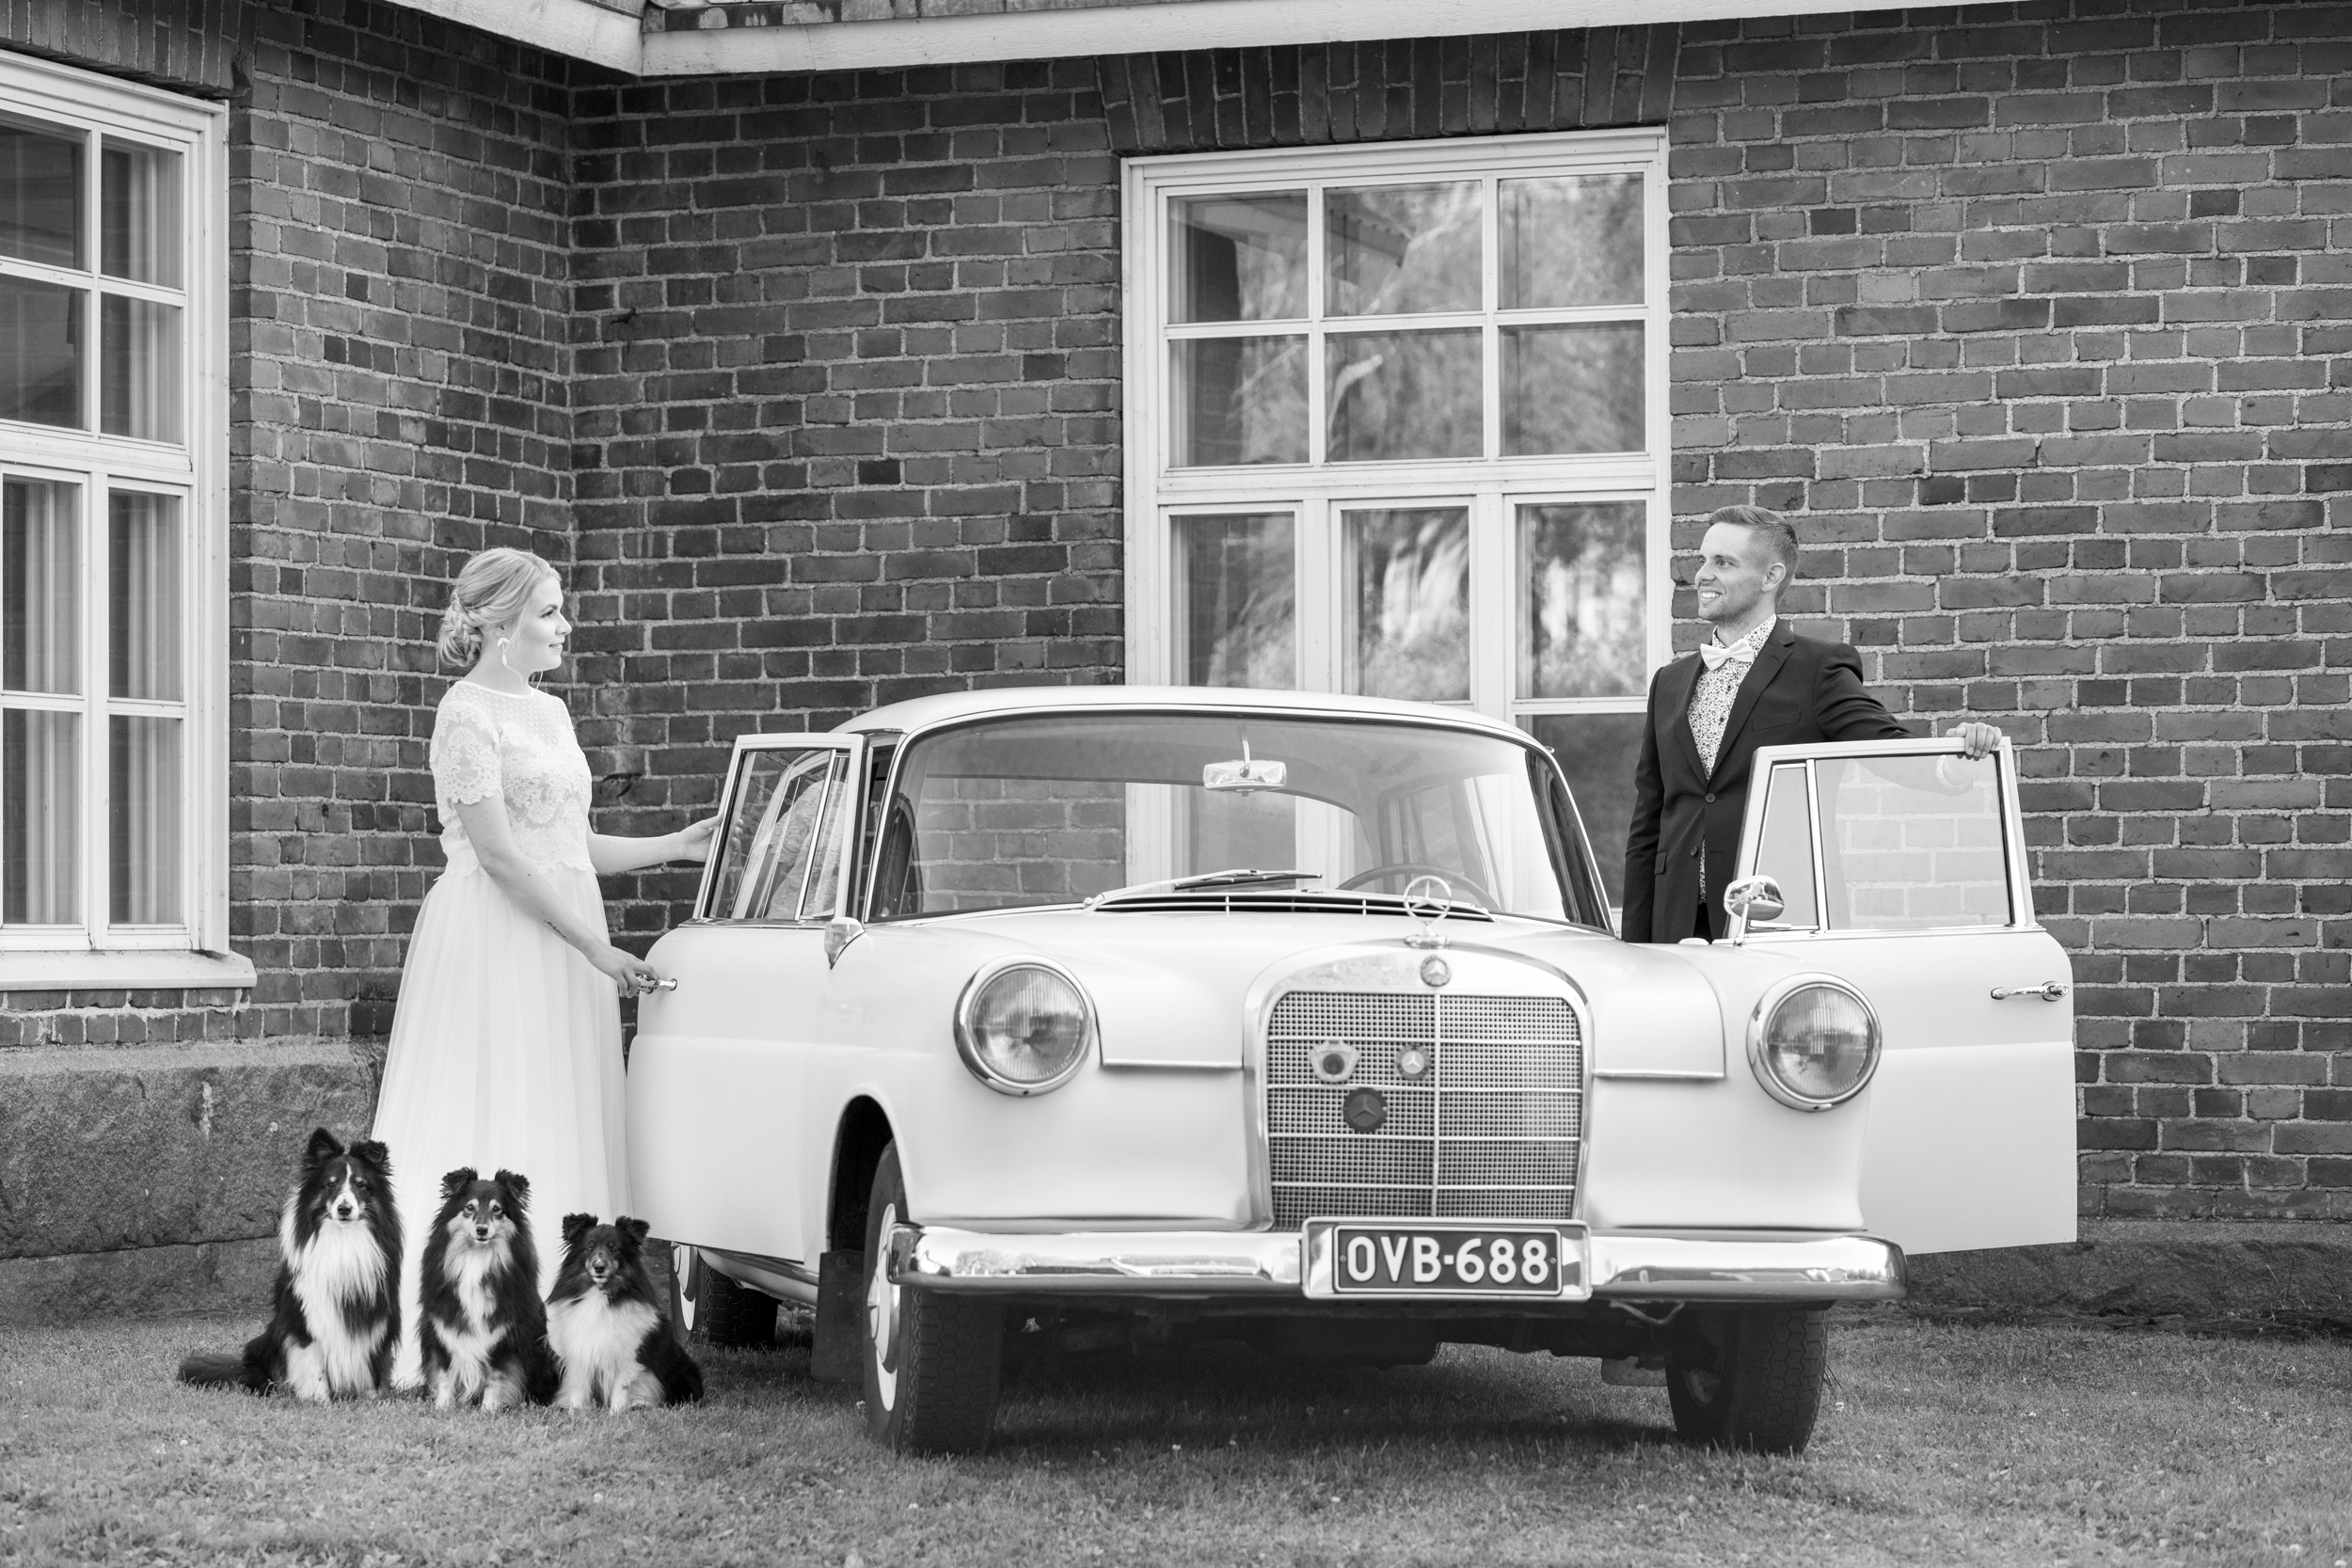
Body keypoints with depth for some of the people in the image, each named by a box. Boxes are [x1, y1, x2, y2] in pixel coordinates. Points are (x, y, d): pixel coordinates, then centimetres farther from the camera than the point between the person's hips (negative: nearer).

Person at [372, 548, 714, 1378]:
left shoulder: (549, 712, 15)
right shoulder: (469, 715, -11)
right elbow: (500, 855, -16)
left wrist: (676, 846, 11)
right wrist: (596, 948, -17)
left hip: (564, 944, 8)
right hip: (493, 939, -8)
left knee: (558, 1136, 7)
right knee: (486, 1129, -8)